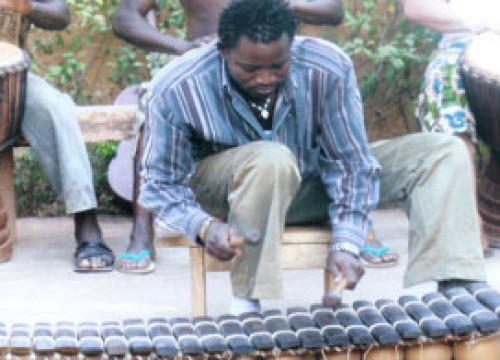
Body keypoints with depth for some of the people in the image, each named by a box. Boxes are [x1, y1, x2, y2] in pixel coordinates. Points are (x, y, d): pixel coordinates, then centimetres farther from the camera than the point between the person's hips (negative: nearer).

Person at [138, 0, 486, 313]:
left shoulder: (328, 69, -24)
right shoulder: (174, 91, -26)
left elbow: (351, 162, -16)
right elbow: (160, 184, -17)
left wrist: (346, 244, -28)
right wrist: (203, 225, -37)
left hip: (312, 185, 3)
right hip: (225, 193, -3)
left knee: (444, 153, -14)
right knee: (271, 159, -40)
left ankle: (431, 294, -29)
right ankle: (246, 306, -31)